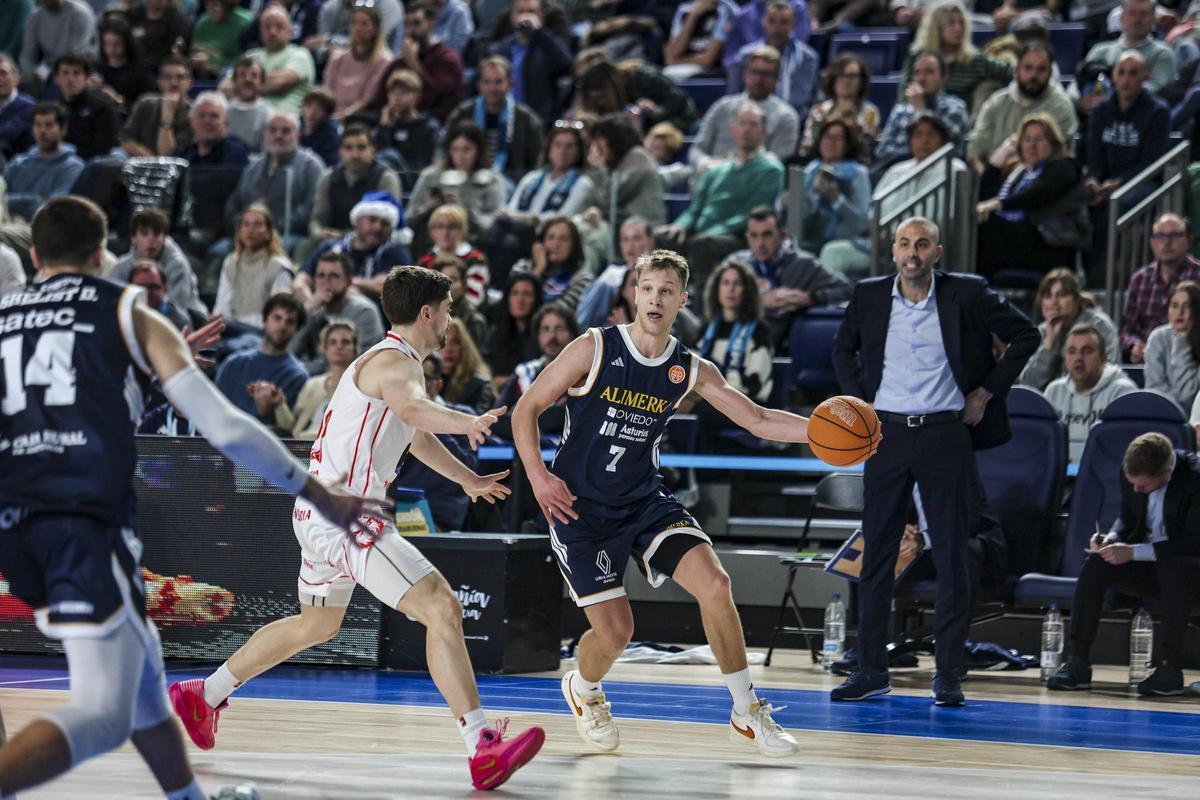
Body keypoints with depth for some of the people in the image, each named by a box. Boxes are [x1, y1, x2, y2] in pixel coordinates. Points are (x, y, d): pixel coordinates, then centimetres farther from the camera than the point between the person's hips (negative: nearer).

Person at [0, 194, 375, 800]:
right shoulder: (130, 315, 8)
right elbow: (223, 427, 2)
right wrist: (321, 498, 9)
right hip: (88, 524, -6)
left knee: (140, 670, 26)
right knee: (102, 713, -12)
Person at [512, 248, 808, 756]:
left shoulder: (691, 371, 0)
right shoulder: (595, 349, -12)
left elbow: (758, 420, 2)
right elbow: (527, 409, -6)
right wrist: (538, 476, -17)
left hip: (645, 500, 4)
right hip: (581, 506, -3)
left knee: (714, 585, -17)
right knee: (615, 631, -7)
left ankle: (747, 714, -2)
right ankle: (582, 690, 31)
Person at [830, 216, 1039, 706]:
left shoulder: (965, 295, -4)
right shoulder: (869, 296, 3)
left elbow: (1025, 335, 5)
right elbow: (843, 349, 21)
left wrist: (987, 391, -1)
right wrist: (859, 399, 8)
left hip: (944, 432, -2)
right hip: (886, 432, 2)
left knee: (951, 555, 0)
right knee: (876, 554, 3)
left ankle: (949, 675, 6)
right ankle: (871, 671, 10)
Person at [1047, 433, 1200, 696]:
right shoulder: (1131, 470, -5)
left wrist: (1133, 551, -31)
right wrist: (1112, 538, -13)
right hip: (1145, 566, 5)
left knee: (1177, 567, -39)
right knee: (1095, 565, -20)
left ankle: (1170, 665, -30)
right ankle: (1077, 662, -21)